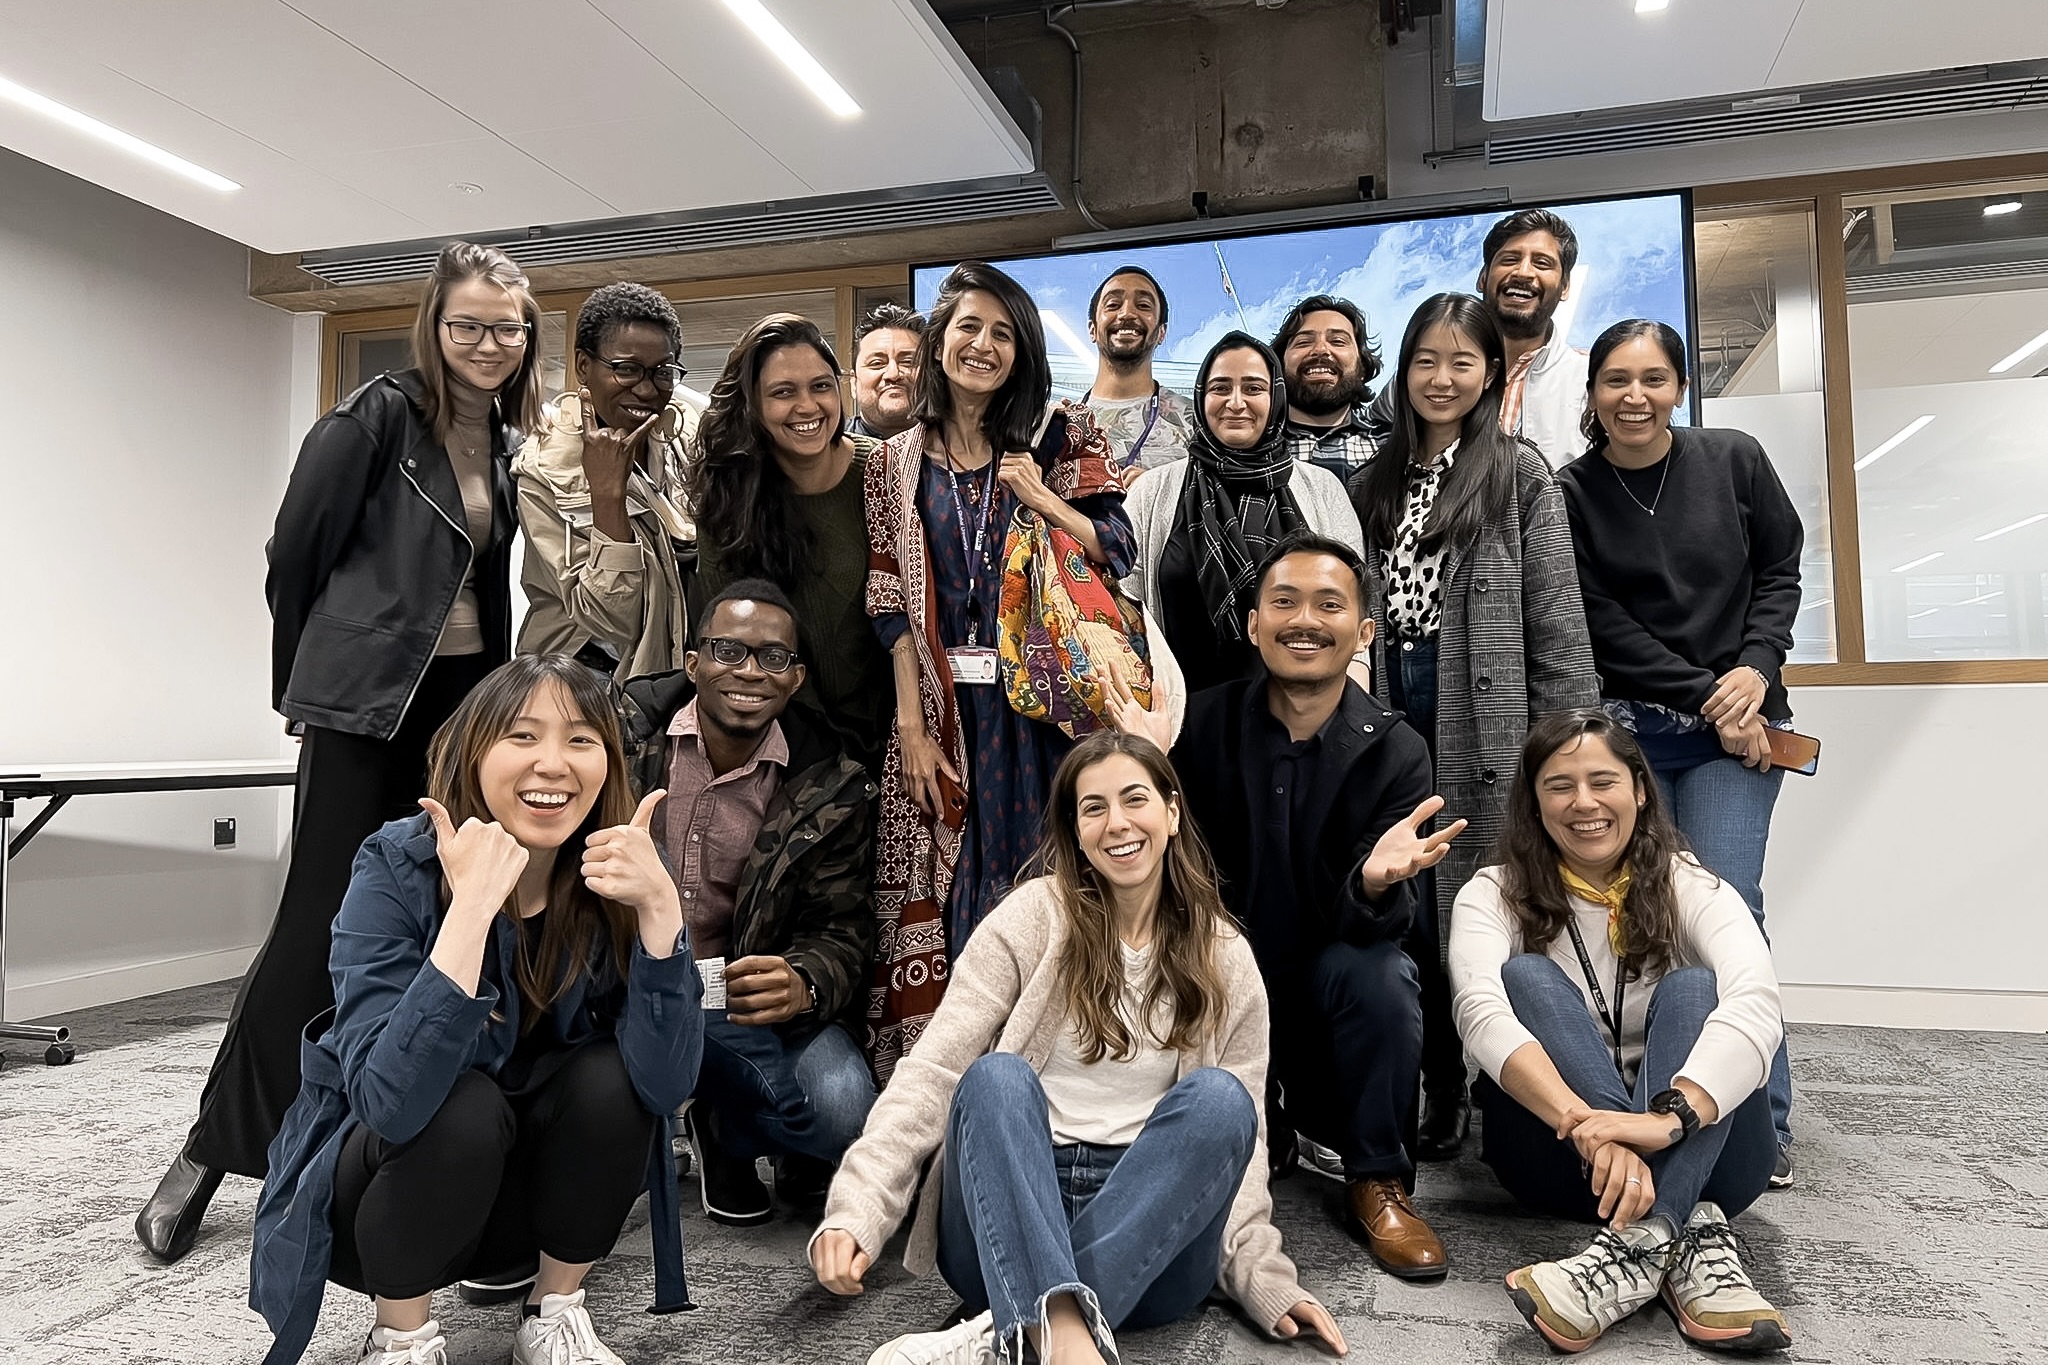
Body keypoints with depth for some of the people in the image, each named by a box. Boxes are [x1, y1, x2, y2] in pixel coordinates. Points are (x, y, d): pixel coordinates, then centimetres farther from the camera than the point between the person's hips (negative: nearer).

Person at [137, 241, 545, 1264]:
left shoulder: (506, 447, 13)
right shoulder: (376, 418, -6)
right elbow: (295, 556, -3)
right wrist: (308, 683, 5)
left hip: (462, 701, 6)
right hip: (366, 703, -6)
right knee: (322, 921, -3)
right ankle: (213, 1148, 13)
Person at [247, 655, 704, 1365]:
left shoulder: (614, 877, -16)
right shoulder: (398, 869, -23)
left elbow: (665, 1084, -27)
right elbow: (391, 1100, -36)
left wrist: (658, 903, -38)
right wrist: (472, 906, -43)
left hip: (527, 1189, 3)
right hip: (380, 1195, -3)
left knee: (612, 1075, -24)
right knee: (465, 1104, -31)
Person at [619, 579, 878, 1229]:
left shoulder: (833, 789, -3)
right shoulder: (624, 729, -4)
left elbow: (841, 931, -3)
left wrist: (802, 985, -28)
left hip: (751, 1000, 1)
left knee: (841, 1113, -25)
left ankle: (723, 1132, 11)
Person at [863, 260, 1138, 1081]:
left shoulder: (1063, 440, 7)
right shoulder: (899, 465, 10)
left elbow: (1116, 554, 1)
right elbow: (893, 603, 3)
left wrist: (1043, 500, -15)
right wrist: (911, 724, -6)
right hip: (946, 709, 1)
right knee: (945, 892, 2)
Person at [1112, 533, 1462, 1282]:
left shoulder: (1395, 751, -8)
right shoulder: (1203, 721, -5)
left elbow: (1376, 926, -16)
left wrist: (1377, 882, -40)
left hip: (1331, 979, 0)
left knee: (1379, 970, -30)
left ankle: (1377, 1184, -5)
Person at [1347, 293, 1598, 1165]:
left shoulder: (1518, 473, 1)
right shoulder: (1374, 484, 15)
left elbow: (1556, 618, -5)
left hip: (1487, 717, -4)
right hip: (1393, 714, 5)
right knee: (1409, 907, 7)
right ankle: (1442, 1095, 21)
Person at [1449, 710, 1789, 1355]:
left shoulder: (1690, 887, -5)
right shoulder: (1493, 895, -5)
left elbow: (1755, 1004, -25)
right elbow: (1483, 1016, -25)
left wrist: (1666, 1118, -44)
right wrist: (1585, 1125, -44)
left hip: (1697, 1149, 0)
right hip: (1556, 1147, 0)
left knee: (1693, 987, -25)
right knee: (1528, 976, -24)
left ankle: (1641, 1242, -43)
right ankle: (1690, 1234, -37)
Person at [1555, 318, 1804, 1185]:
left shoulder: (1735, 461, 5)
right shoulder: (1570, 494, 1)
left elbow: (1780, 573, 10)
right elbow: (1604, 624, -3)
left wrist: (1756, 670, -7)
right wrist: (1707, 697, -9)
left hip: (1736, 725, 0)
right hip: (1625, 725, 0)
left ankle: (1762, 1125, 2)